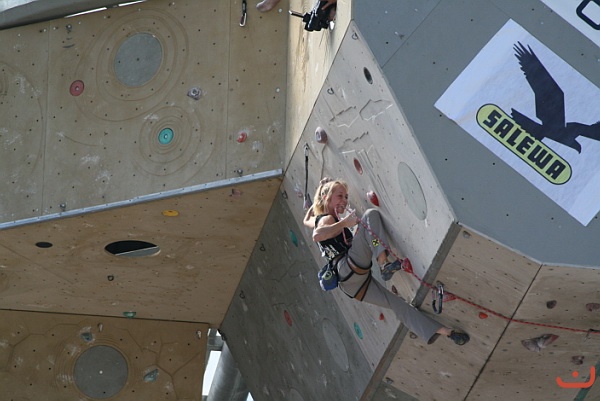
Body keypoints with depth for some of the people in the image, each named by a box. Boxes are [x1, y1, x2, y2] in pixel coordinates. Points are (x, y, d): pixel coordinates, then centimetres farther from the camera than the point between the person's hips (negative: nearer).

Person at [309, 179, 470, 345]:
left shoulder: (318, 219, 26)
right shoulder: (327, 219, 0)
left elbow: (307, 220, 51)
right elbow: (317, 235, -24)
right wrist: (344, 222, -18)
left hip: (350, 284, 9)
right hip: (351, 270, -9)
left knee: (397, 303, 5)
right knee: (371, 215, -13)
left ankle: (444, 331, 1)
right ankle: (384, 263, -31)